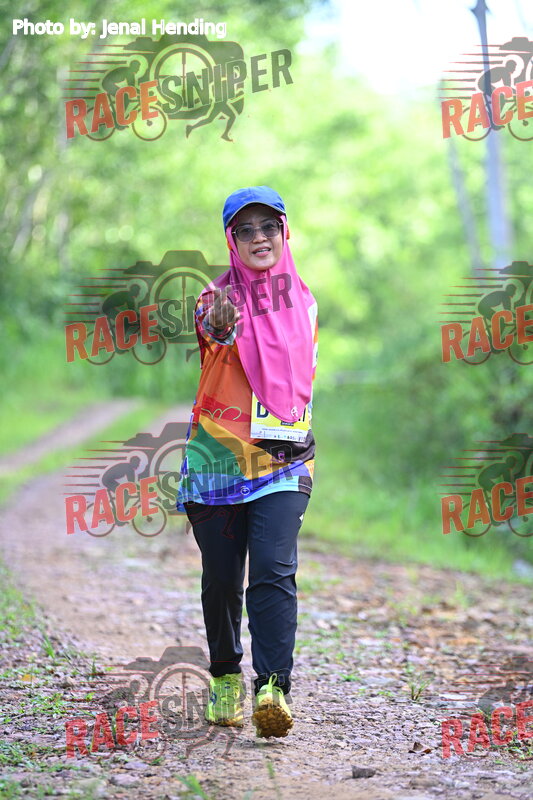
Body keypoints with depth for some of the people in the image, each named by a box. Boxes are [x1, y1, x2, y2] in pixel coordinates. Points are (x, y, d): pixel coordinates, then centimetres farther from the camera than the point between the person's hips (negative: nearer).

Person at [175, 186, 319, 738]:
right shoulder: (220, 295, -3)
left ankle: (273, 688, -21)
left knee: (274, 572, -15)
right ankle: (225, 678, 26)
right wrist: (217, 324, -51)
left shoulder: (303, 302, 9)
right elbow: (210, 327, -29)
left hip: (283, 461, 1)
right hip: (218, 458, -1)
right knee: (221, 579, 6)